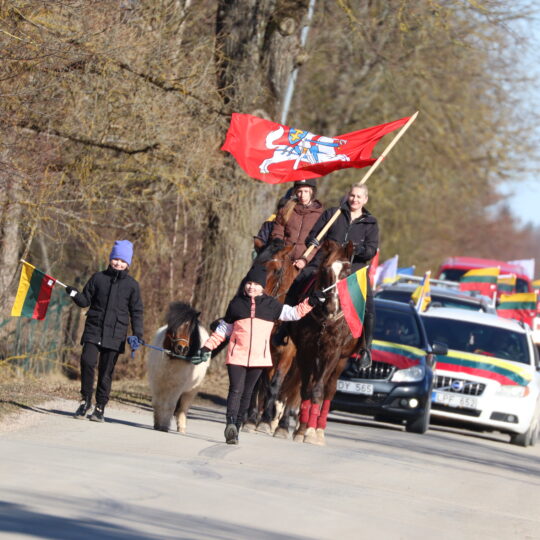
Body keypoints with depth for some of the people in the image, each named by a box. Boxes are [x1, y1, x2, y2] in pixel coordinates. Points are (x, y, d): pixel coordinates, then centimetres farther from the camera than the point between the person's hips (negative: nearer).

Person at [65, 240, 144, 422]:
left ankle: (100, 407, 11)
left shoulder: (131, 285, 6)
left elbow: (136, 312, 9)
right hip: (94, 330, 0)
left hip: (115, 335, 0)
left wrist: (137, 334, 0)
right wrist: (74, 295, -10)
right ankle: (86, 399, -2)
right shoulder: (98, 278, 7)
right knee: (87, 361, -18)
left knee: (106, 371, 1)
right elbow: (86, 301, 11)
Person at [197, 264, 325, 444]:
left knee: (247, 393, 6)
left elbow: (293, 313, 11)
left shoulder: (270, 305, 7)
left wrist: (311, 302, -1)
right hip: (237, 355, -1)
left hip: (259, 357, 1)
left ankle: (235, 429, 12)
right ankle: (230, 424, -25)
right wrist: (208, 346, 13)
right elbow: (223, 329, 16)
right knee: (236, 389, -15)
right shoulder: (236, 304, 7)